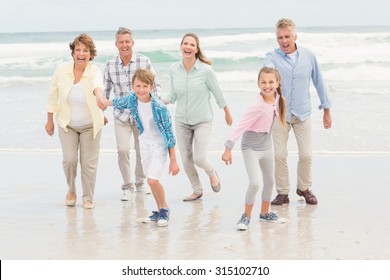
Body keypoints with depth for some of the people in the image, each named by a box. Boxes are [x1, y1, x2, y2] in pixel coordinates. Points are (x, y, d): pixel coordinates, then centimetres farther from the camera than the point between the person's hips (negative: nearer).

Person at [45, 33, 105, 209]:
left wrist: (98, 94, -66)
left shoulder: (94, 71, -17)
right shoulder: (62, 70, -10)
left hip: (90, 125, -1)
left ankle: (88, 198, 18)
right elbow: (53, 96, 1)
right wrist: (49, 121, 4)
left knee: (89, 162, 0)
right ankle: (71, 190, 23)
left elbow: (97, 85, -42)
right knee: (69, 159, -5)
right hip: (67, 124, 1)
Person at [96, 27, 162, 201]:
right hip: (121, 115, 0)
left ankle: (140, 182, 34)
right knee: (123, 149, -13)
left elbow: (155, 84, 1)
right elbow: (106, 90, 11)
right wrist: (101, 100, 3)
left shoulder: (144, 62, -6)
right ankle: (127, 186, 4)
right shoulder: (110, 66, 0)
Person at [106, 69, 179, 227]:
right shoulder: (132, 99, -10)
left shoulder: (159, 108, -25)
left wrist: (173, 161, -19)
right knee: (152, 180, 10)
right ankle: (159, 211, 27)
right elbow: (119, 103, 16)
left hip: (160, 145, -6)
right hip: (144, 143, 6)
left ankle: (165, 209, 6)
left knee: (153, 180, -17)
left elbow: (169, 134, -20)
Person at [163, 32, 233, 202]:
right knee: (186, 160, 7)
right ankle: (197, 190, 30)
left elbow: (218, 94, -3)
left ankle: (212, 173, 24)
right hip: (182, 122, 4)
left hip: (202, 121, -4)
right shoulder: (174, 70, -5)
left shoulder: (205, 70, -15)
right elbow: (173, 95, 6)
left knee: (199, 158, -12)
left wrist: (228, 115, 9)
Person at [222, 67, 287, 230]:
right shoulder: (257, 106, -29)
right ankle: (246, 217, 0)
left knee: (270, 181, 18)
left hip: (267, 145, 8)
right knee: (255, 183, -16)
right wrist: (228, 148, -33)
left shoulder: (276, 97, -8)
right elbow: (240, 126, -30)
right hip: (251, 147, -8)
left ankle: (265, 213, 36)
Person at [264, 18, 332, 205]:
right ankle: (282, 193, 13)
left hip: (303, 113, 1)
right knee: (279, 155, -2)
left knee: (306, 155, 1)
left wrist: (326, 109, 12)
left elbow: (318, 82, 9)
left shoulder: (308, 56, 0)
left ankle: (304, 188, 24)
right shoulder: (272, 57, -6)